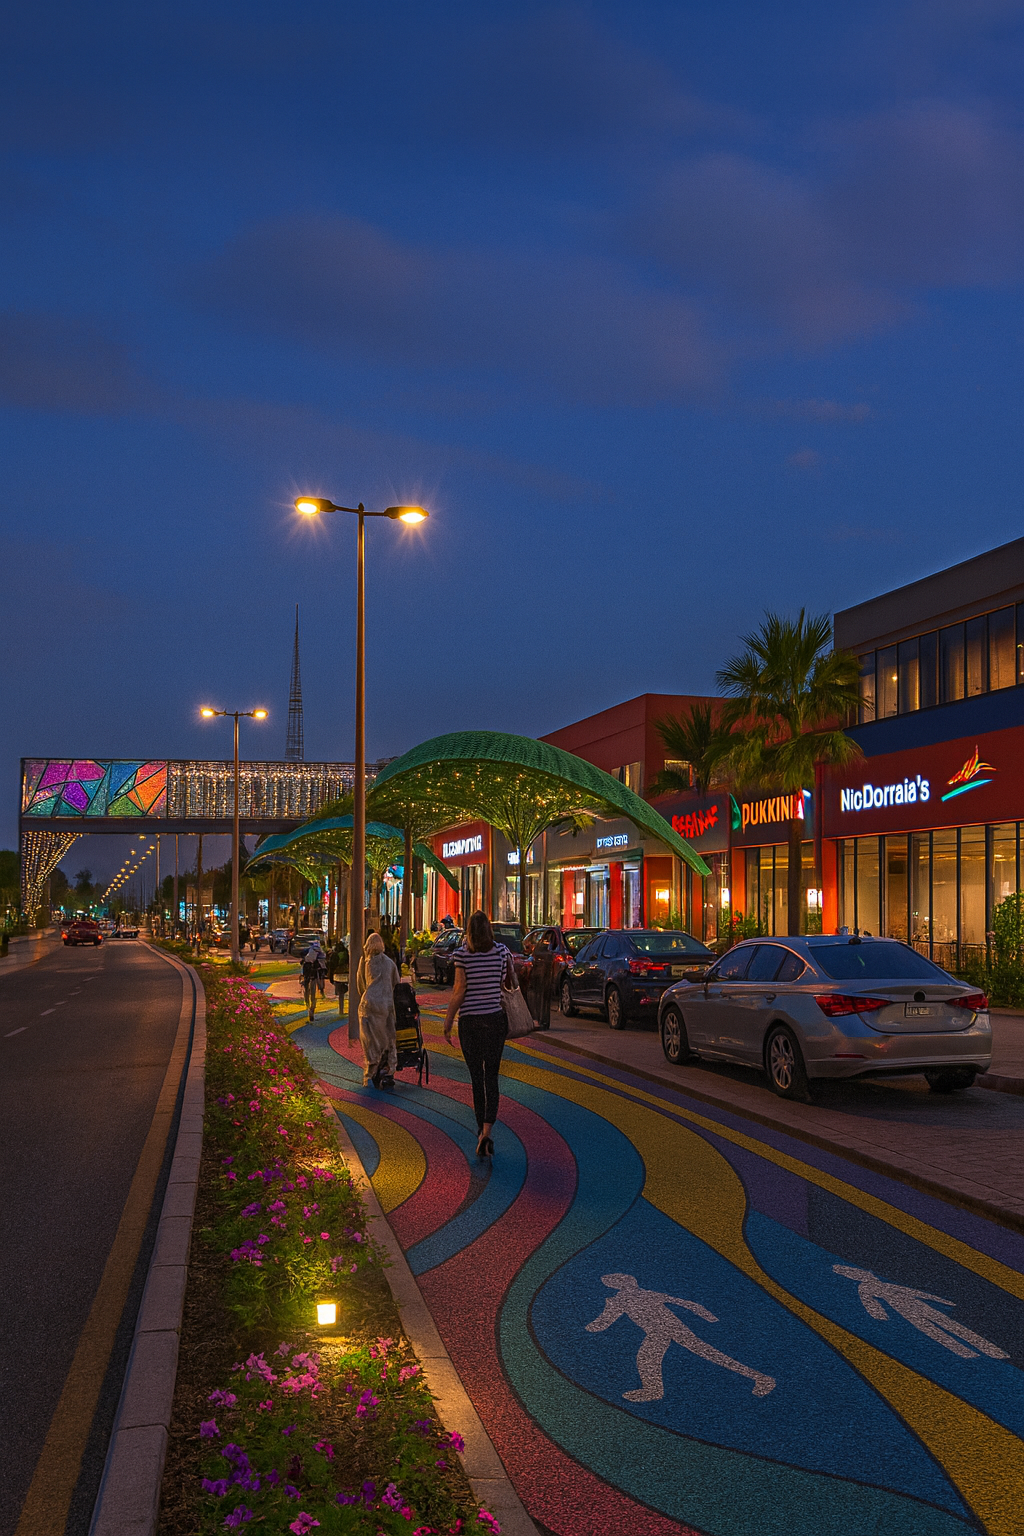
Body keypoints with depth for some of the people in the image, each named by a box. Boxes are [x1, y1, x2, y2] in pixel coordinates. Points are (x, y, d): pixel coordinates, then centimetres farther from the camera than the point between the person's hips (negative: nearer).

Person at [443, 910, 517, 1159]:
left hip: (469, 1021, -1)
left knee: (476, 1076, 11)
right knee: (491, 1076, 1)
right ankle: (487, 1132, -15)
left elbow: (459, 990, -9)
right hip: (495, 1019, 1)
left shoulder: (462, 954, -7)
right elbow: (512, 983, 3)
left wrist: (447, 1022, -2)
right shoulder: (502, 951, -1)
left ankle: (481, 1130, 21)